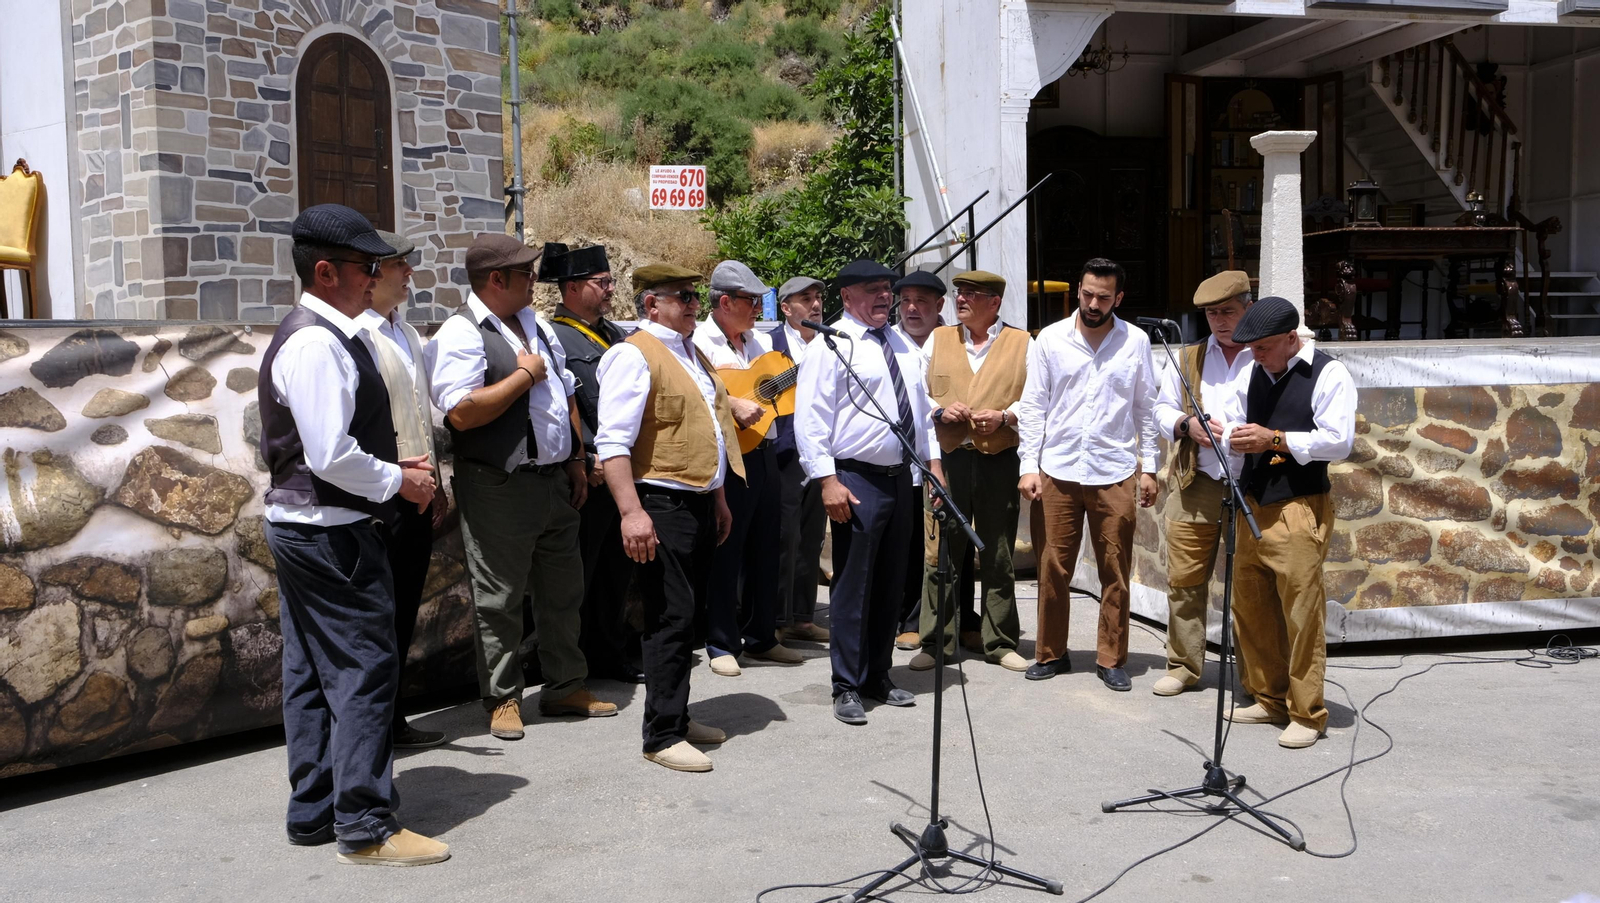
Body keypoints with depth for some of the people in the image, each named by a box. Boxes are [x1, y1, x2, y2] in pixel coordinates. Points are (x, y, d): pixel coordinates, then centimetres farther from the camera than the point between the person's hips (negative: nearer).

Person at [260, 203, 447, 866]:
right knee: (364, 669, -5)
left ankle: (312, 812, 25)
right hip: (332, 535, -11)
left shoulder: (327, 337, 14)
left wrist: (394, 467, 12)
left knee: (312, 673, 15)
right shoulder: (319, 343, -19)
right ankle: (365, 827, 2)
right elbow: (331, 456, -25)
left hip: (300, 529, 11)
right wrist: (397, 481, -10)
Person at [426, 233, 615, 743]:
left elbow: (564, 395, 20)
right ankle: (502, 699, 19)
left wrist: (575, 460, 14)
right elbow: (461, 412, -24)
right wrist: (524, 375, -16)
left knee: (563, 591, 16)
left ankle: (566, 687, 30)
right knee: (500, 600, 4)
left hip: (555, 481, 8)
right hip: (499, 488, -8)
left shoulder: (536, 326, 14)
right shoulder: (460, 334, -13)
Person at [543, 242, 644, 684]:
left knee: (619, 569, 16)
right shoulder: (554, 338, -10)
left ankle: (613, 654, 29)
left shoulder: (616, 333, 16)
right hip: (588, 477, -8)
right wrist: (589, 459, -20)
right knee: (578, 578, 2)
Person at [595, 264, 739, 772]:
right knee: (672, 617, -7)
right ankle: (662, 736, 1)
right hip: (662, 504, -9)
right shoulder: (634, 356, -12)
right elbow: (613, 442, -19)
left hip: (699, 503, 9)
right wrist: (632, 512, -26)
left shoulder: (692, 354, 18)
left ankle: (677, 716, 25)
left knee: (689, 615, 14)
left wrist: (718, 498, 23)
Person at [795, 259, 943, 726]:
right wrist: (829, 481, -20)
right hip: (857, 481, -7)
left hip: (901, 477, 7)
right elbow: (810, 418, -15)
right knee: (853, 586, -1)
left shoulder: (902, 345, 14)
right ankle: (847, 687, 9)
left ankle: (878, 675, 27)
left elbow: (922, 407, 21)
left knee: (891, 583, 14)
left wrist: (934, 464, 14)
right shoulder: (833, 344, -9)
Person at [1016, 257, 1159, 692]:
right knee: (1053, 569, 5)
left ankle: (1111, 659, 17)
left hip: (1115, 473, 0)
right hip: (1058, 471, 0)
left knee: (1115, 572, 5)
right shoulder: (1051, 338, 2)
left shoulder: (1136, 342, 3)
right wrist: (1029, 466, -3)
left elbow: (1146, 408, 8)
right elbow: (1033, 406, 3)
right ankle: (1051, 653, 19)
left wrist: (1148, 467, 4)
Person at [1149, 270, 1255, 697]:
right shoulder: (1188, 358, 15)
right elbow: (1162, 409, 17)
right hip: (1195, 486, 3)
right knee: (1184, 578, 5)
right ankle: (1183, 666, 18)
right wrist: (1187, 425, -3)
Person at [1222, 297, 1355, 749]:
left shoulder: (1328, 375, -6)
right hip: (1253, 507, 7)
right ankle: (1268, 699, 24)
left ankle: (1307, 715, 6)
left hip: (1299, 511, -7)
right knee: (1249, 607, 10)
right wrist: (1230, 436, 1)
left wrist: (1275, 439, -15)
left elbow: (1338, 441, -14)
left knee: (1302, 614, -5)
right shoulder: (1255, 373, 15)